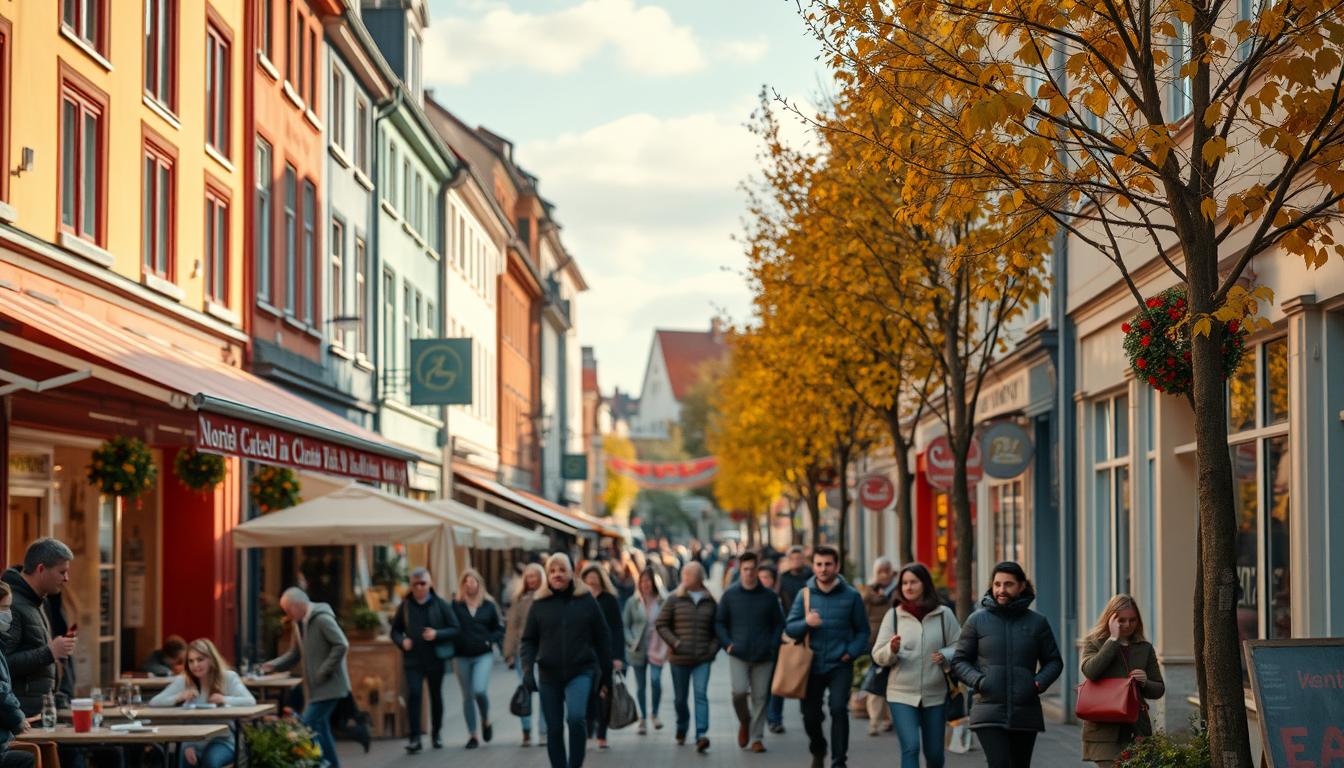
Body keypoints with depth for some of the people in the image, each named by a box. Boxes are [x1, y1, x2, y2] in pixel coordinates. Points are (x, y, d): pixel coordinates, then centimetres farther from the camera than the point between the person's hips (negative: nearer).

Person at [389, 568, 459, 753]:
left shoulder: (440, 605, -1)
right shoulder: (405, 606, 4)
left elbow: (456, 629, -3)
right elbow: (395, 630, 13)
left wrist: (437, 634, -19)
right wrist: (402, 641, -8)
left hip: (435, 659, 0)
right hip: (412, 659, 0)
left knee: (436, 696, 11)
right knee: (413, 694, -14)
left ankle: (436, 734, 29)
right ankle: (415, 738, -13)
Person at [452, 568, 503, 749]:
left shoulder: (489, 604, 2)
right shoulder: (456, 605, -1)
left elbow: (499, 628, 10)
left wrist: (490, 640, -6)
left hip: (483, 655, -1)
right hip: (462, 657, 1)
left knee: (480, 690, -18)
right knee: (467, 696, 6)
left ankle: (485, 721, 11)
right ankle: (472, 735, 17)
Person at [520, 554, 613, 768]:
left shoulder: (586, 600, 1)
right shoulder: (539, 604, 4)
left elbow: (602, 639, 6)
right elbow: (529, 640, 7)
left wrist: (606, 674, 7)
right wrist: (527, 668, -9)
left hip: (581, 671, -2)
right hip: (549, 674, 2)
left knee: (576, 717, -24)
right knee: (554, 729, 5)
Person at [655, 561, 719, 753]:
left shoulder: (710, 601, 5)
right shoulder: (675, 600, 0)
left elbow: (717, 628, 14)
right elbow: (661, 624, 1)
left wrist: (713, 647, 0)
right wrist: (675, 643, -9)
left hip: (703, 659, 0)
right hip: (680, 658, 0)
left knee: (701, 695, -13)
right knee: (680, 697, 11)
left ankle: (701, 734, -21)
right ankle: (681, 727, 36)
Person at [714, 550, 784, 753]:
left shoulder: (769, 597, 4)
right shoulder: (730, 595, 3)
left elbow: (779, 624, 11)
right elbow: (719, 622, 10)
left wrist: (773, 646, -3)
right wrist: (727, 644, -3)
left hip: (764, 657, 1)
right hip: (738, 655, -1)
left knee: (760, 697, 2)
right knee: (739, 691, -17)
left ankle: (757, 737, 14)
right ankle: (744, 722, 13)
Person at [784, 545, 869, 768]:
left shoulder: (851, 595, -2)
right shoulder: (805, 594, 2)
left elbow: (862, 630, 5)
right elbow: (789, 628, 0)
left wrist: (852, 652, -10)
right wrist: (806, 623, -21)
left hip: (840, 665, -2)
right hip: (812, 664, 2)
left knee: (838, 709, -17)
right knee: (810, 715, 11)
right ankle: (818, 750, 40)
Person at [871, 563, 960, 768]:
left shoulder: (943, 614, 1)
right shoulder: (893, 615, 1)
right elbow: (878, 656, 1)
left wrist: (945, 655, -14)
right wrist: (892, 650, -20)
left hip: (935, 695, 1)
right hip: (901, 695, -1)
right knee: (910, 747, -15)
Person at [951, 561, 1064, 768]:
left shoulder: (1037, 623, 6)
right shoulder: (977, 620, 3)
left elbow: (1054, 661, 13)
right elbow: (959, 661, 7)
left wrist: (1039, 683, -6)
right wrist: (977, 681, -11)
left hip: (1026, 714, 2)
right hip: (989, 713, -2)